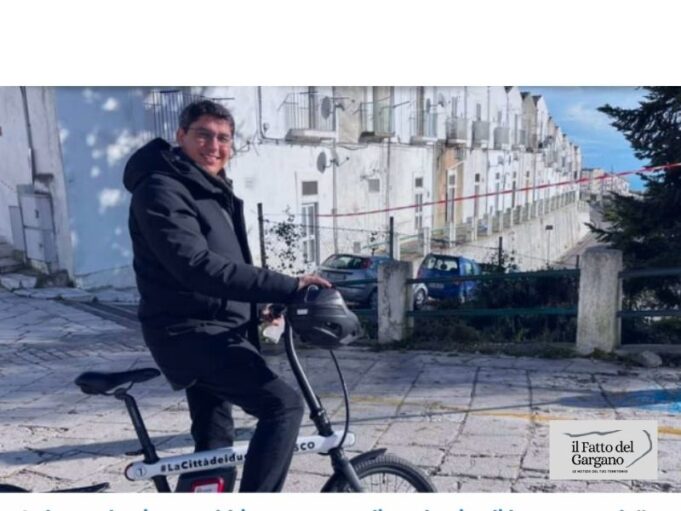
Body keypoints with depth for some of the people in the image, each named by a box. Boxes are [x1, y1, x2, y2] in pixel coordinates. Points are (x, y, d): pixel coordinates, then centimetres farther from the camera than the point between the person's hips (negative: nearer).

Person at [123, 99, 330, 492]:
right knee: (284, 403, -20)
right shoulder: (161, 191, -16)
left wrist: (265, 301, 9)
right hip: (190, 331, -10)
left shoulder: (214, 190, 15)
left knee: (215, 441, 18)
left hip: (217, 329, 10)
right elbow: (197, 267, -31)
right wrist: (286, 286, -35)